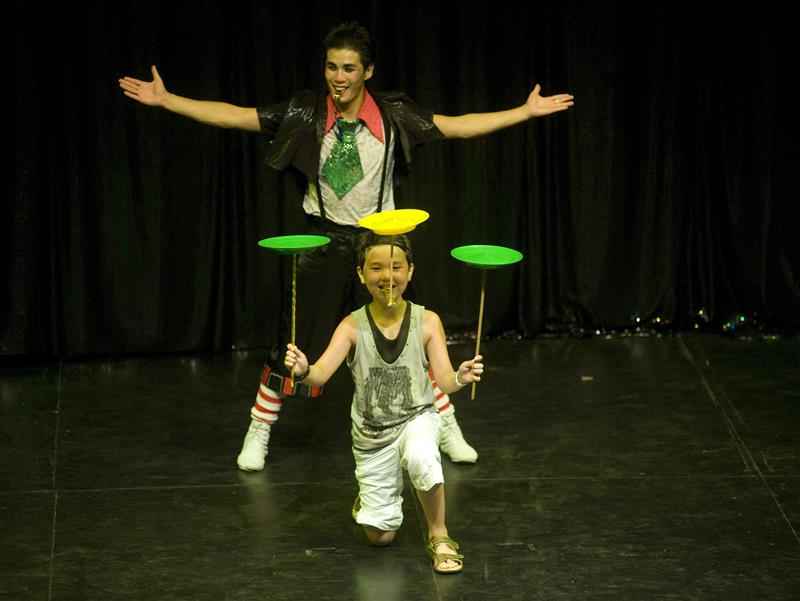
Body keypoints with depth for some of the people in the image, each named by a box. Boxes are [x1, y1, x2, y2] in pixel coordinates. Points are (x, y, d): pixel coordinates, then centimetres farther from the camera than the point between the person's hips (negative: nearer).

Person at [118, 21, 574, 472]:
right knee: (294, 341, 4)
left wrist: (527, 112, -12)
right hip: (323, 239, 0)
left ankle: (448, 429, 22)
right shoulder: (305, 112, -8)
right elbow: (234, 116, -8)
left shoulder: (393, 114, -8)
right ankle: (258, 434, 21)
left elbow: (455, 126, -7)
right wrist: (164, 99, -12)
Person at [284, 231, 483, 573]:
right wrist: (303, 371, -49)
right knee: (380, 536, 5)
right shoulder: (353, 327, -14)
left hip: (417, 418, -1)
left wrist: (460, 378, -40)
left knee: (421, 458, -39)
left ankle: (438, 536, -13)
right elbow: (321, 374, -25)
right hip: (371, 433, 1)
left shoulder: (427, 322, -13)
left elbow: (444, 380, -16)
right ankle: (369, 500, 44)